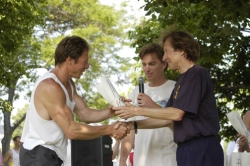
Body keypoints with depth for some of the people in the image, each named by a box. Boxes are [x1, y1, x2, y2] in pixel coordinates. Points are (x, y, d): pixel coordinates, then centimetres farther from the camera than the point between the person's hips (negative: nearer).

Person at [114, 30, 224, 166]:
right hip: (187, 149, 9)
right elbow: (167, 118, 18)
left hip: (201, 149, -9)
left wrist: (138, 111, -11)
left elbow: (177, 114, -17)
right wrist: (133, 125, 8)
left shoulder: (197, 74, -11)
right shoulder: (182, 80, 18)